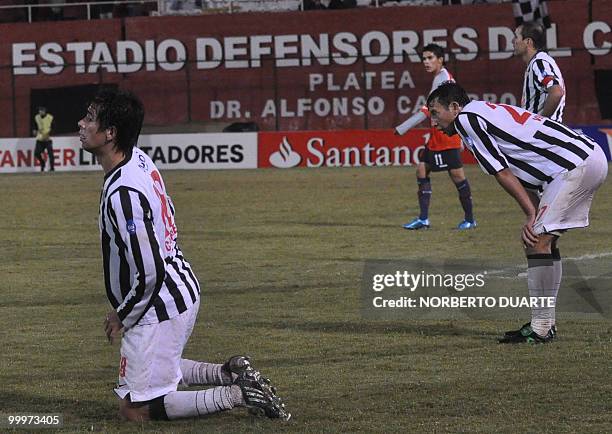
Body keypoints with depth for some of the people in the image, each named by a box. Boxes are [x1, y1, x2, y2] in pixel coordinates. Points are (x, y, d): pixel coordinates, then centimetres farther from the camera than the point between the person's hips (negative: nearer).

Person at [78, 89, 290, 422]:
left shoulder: (123, 193, -28)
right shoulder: (140, 159, 2)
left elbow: (150, 272, -29)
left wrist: (122, 317, -12)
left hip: (158, 306, -10)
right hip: (183, 286, 10)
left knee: (134, 409, -1)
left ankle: (236, 395, -6)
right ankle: (231, 374, 18)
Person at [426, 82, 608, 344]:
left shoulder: (465, 119, -3)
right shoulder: (489, 114, 25)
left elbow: (502, 174, -7)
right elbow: (524, 177, 19)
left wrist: (531, 215, -6)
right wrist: (533, 219, 8)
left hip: (576, 163, -10)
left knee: (537, 241, -11)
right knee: (540, 241, 15)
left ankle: (540, 329, -11)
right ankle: (545, 322, 17)